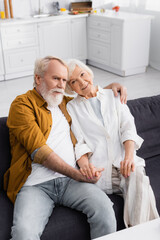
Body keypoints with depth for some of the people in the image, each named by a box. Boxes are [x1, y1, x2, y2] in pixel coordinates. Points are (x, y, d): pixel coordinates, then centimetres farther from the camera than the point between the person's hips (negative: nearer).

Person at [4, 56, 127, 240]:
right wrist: (78, 175, -14)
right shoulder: (22, 104, 1)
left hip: (70, 180, 5)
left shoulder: (63, 101, 21)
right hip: (35, 184, -4)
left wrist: (112, 86, 20)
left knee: (104, 208, -23)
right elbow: (39, 151, -10)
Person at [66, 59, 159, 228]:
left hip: (122, 159, 2)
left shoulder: (113, 96, 18)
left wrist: (129, 155, -13)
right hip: (98, 166, -1)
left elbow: (128, 126, 6)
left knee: (138, 179, -30)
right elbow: (78, 142, 3)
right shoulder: (71, 108, 14)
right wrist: (84, 163, -20)